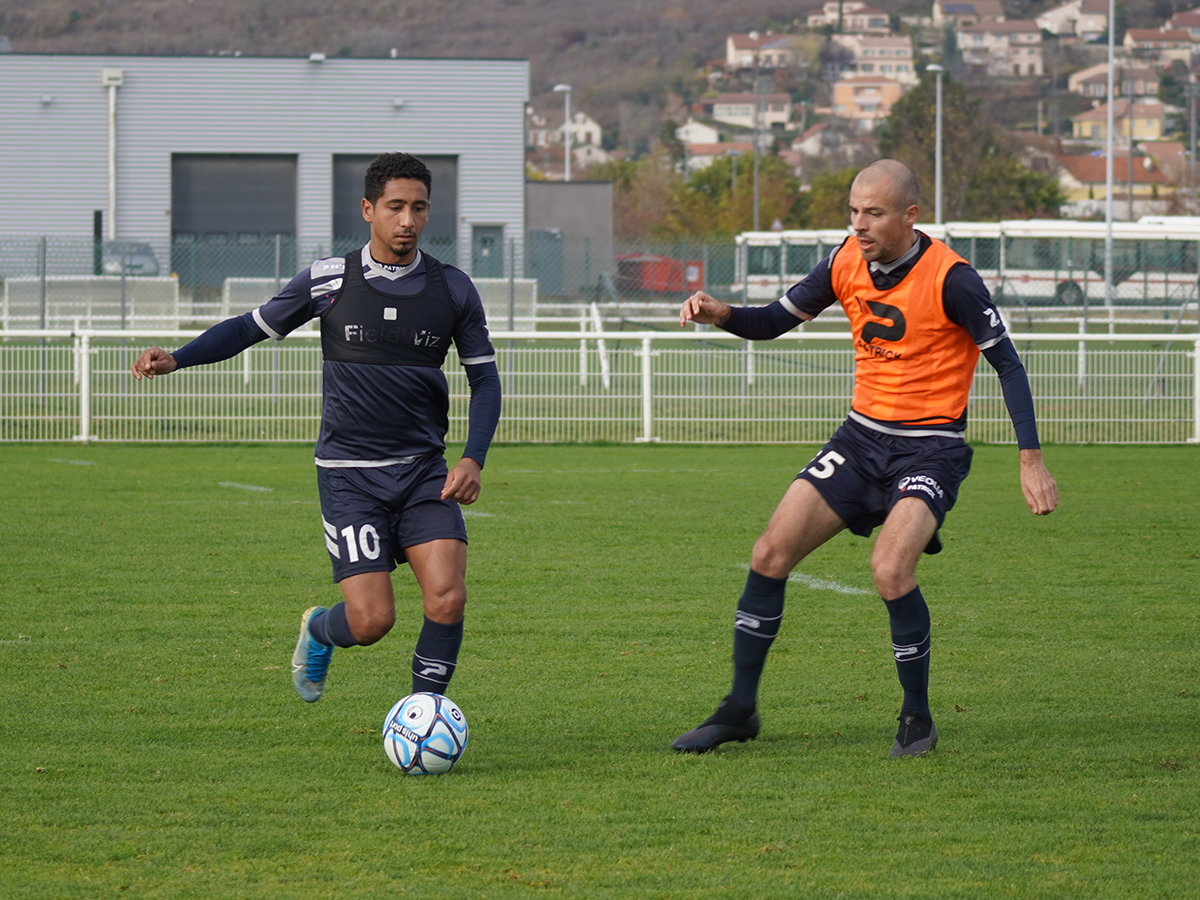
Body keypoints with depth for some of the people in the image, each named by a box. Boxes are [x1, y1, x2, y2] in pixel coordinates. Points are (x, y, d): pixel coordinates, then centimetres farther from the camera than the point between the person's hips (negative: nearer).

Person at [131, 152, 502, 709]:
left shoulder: (453, 290, 2)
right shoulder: (328, 282, -3)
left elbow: (484, 377, 9)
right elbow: (252, 327, 7)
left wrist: (474, 459, -5)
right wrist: (176, 359, -7)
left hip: (423, 471, 2)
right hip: (349, 474, -2)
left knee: (447, 600, -17)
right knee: (371, 621, -11)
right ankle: (319, 630, 26)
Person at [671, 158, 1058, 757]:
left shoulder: (950, 278, -17)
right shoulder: (846, 263, -1)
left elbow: (1006, 362, -12)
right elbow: (776, 320, 9)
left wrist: (1031, 461, -16)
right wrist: (719, 314, -13)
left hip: (930, 446, -6)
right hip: (862, 437, 6)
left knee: (889, 569, -26)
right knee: (770, 555, -4)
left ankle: (917, 718, -6)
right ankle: (740, 710, 9)